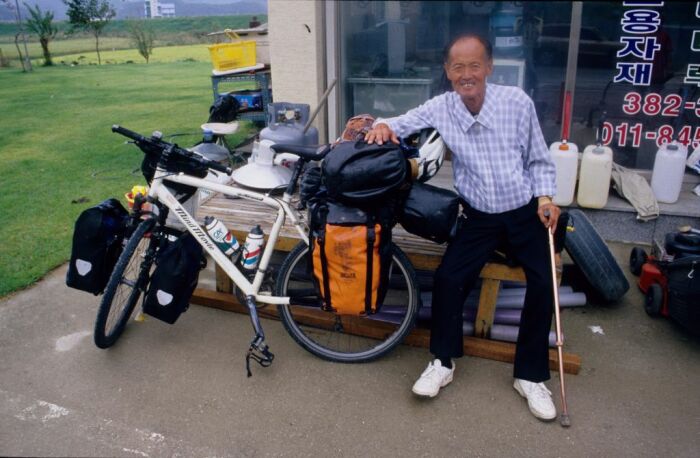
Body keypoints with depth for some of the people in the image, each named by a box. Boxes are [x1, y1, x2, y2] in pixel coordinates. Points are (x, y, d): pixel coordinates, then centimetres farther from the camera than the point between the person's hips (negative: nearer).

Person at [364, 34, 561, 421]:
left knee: (544, 283, -14)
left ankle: (530, 376, 4)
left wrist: (545, 197, -12)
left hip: (526, 212, 0)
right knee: (448, 278, -15)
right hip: (479, 216, 1)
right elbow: (399, 124, 2)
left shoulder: (517, 101, -8)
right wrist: (382, 125, -22)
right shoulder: (439, 108, -6)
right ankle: (443, 362, 8)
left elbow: (539, 159, 2)